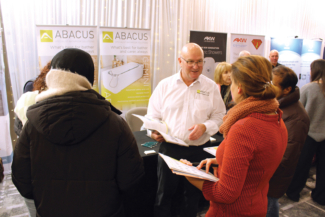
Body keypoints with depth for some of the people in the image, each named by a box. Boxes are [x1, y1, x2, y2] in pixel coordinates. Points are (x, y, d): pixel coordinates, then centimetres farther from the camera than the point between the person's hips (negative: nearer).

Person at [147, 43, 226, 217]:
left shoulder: (211, 87, 1)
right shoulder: (165, 85, 0)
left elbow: (219, 117, 3)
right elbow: (153, 114, 3)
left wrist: (204, 127, -16)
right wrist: (153, 131, -15)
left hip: (199, 150, 1)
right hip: (169, 148, 0)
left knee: (193, 195, 18)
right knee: (164, 194, 13)